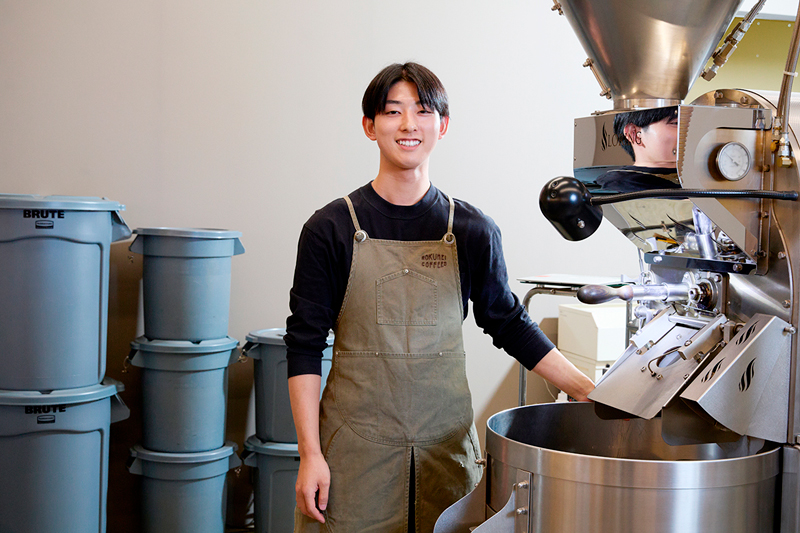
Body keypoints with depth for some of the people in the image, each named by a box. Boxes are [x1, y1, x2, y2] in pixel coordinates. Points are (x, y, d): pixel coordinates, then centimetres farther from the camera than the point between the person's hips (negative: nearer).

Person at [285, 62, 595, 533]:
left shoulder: (473, 231, 3)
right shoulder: (332, 229, -3)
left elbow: (510, 324, 13)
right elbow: (305, 345, -2)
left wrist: (588, 390, 8)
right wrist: (310, 454, -7)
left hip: (446, 443, 2)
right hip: (355, 451, -1)